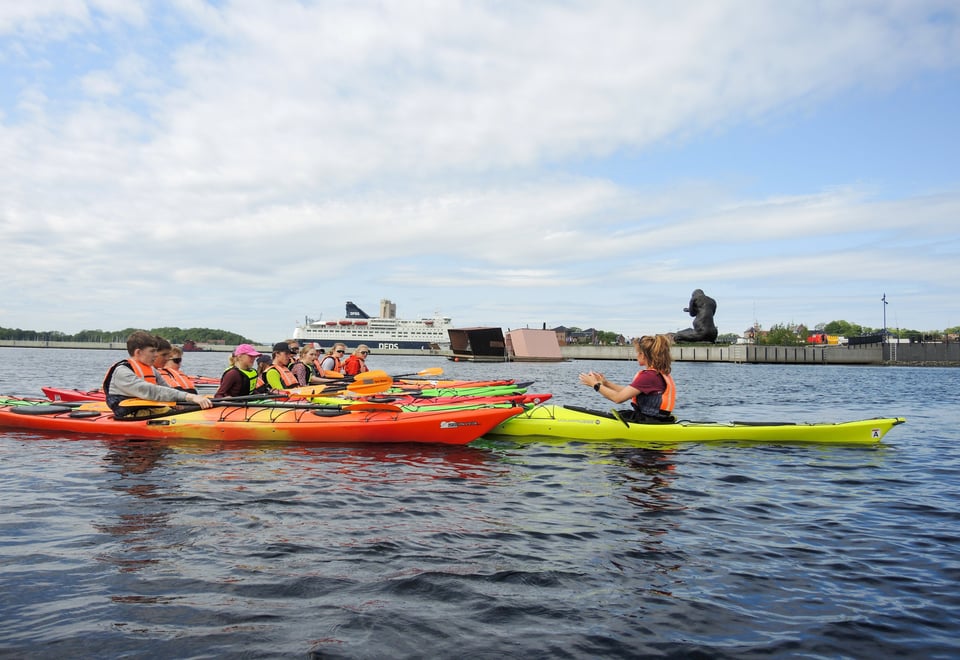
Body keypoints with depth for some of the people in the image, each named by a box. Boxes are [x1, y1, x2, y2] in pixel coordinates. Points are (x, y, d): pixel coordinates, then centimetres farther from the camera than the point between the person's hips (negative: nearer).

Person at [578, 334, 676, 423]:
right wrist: (606, 383, 11)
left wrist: (595, 384, -10)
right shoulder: (661, 373, 11)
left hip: (650, 422, -10)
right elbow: (628, 392, 15)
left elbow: (618, 398, -22)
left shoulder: (648, 376, -21)